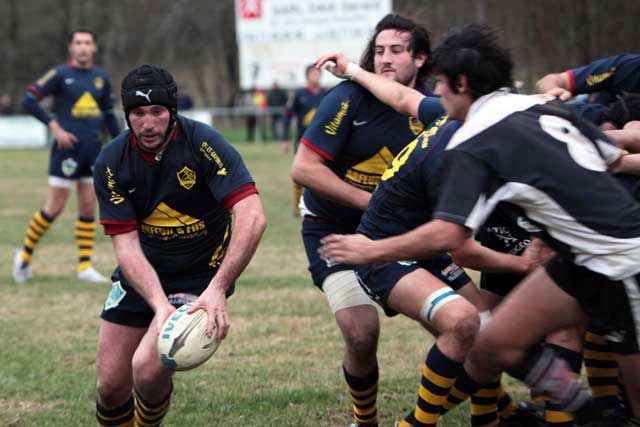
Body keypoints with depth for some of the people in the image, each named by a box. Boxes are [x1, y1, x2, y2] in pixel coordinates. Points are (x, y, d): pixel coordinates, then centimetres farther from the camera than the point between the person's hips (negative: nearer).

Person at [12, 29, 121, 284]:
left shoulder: (101, 78, 10)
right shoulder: (60, 75, -5)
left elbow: (108, 114, 20)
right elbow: (29, 101, -7)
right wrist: (54, 127, -14)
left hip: (93, 149, 5)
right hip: (67, 148, -5)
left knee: (88, 207, 4)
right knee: (55, 207, -5)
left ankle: (85, 266, 7)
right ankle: (25, 255, 11)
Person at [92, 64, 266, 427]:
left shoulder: (203, 142, -22)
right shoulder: (111, 164, -11)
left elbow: (252, 218, -29)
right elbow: (126, 245, -15)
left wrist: (218, 289, -38)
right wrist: (160, 305, -31)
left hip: (201, 277, -4)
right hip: (141, 275, 4)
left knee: (149, 367, -22)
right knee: (111, 384, 1)